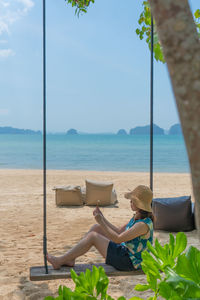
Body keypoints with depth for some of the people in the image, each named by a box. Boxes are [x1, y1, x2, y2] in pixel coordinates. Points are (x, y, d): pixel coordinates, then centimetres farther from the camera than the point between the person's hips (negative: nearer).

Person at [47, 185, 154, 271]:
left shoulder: (144, 224, -24)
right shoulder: (136, 218, 8)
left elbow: (118, 239, -26)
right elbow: (119, 231, 14)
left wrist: (101, 222, -24)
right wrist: (102, 217, 7)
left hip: (130, 262, -10)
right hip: (123, 251, 10)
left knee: (93, 236, -15)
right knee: (96, 228, 2)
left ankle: (60, 261, -6)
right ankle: (70, 258, 4)